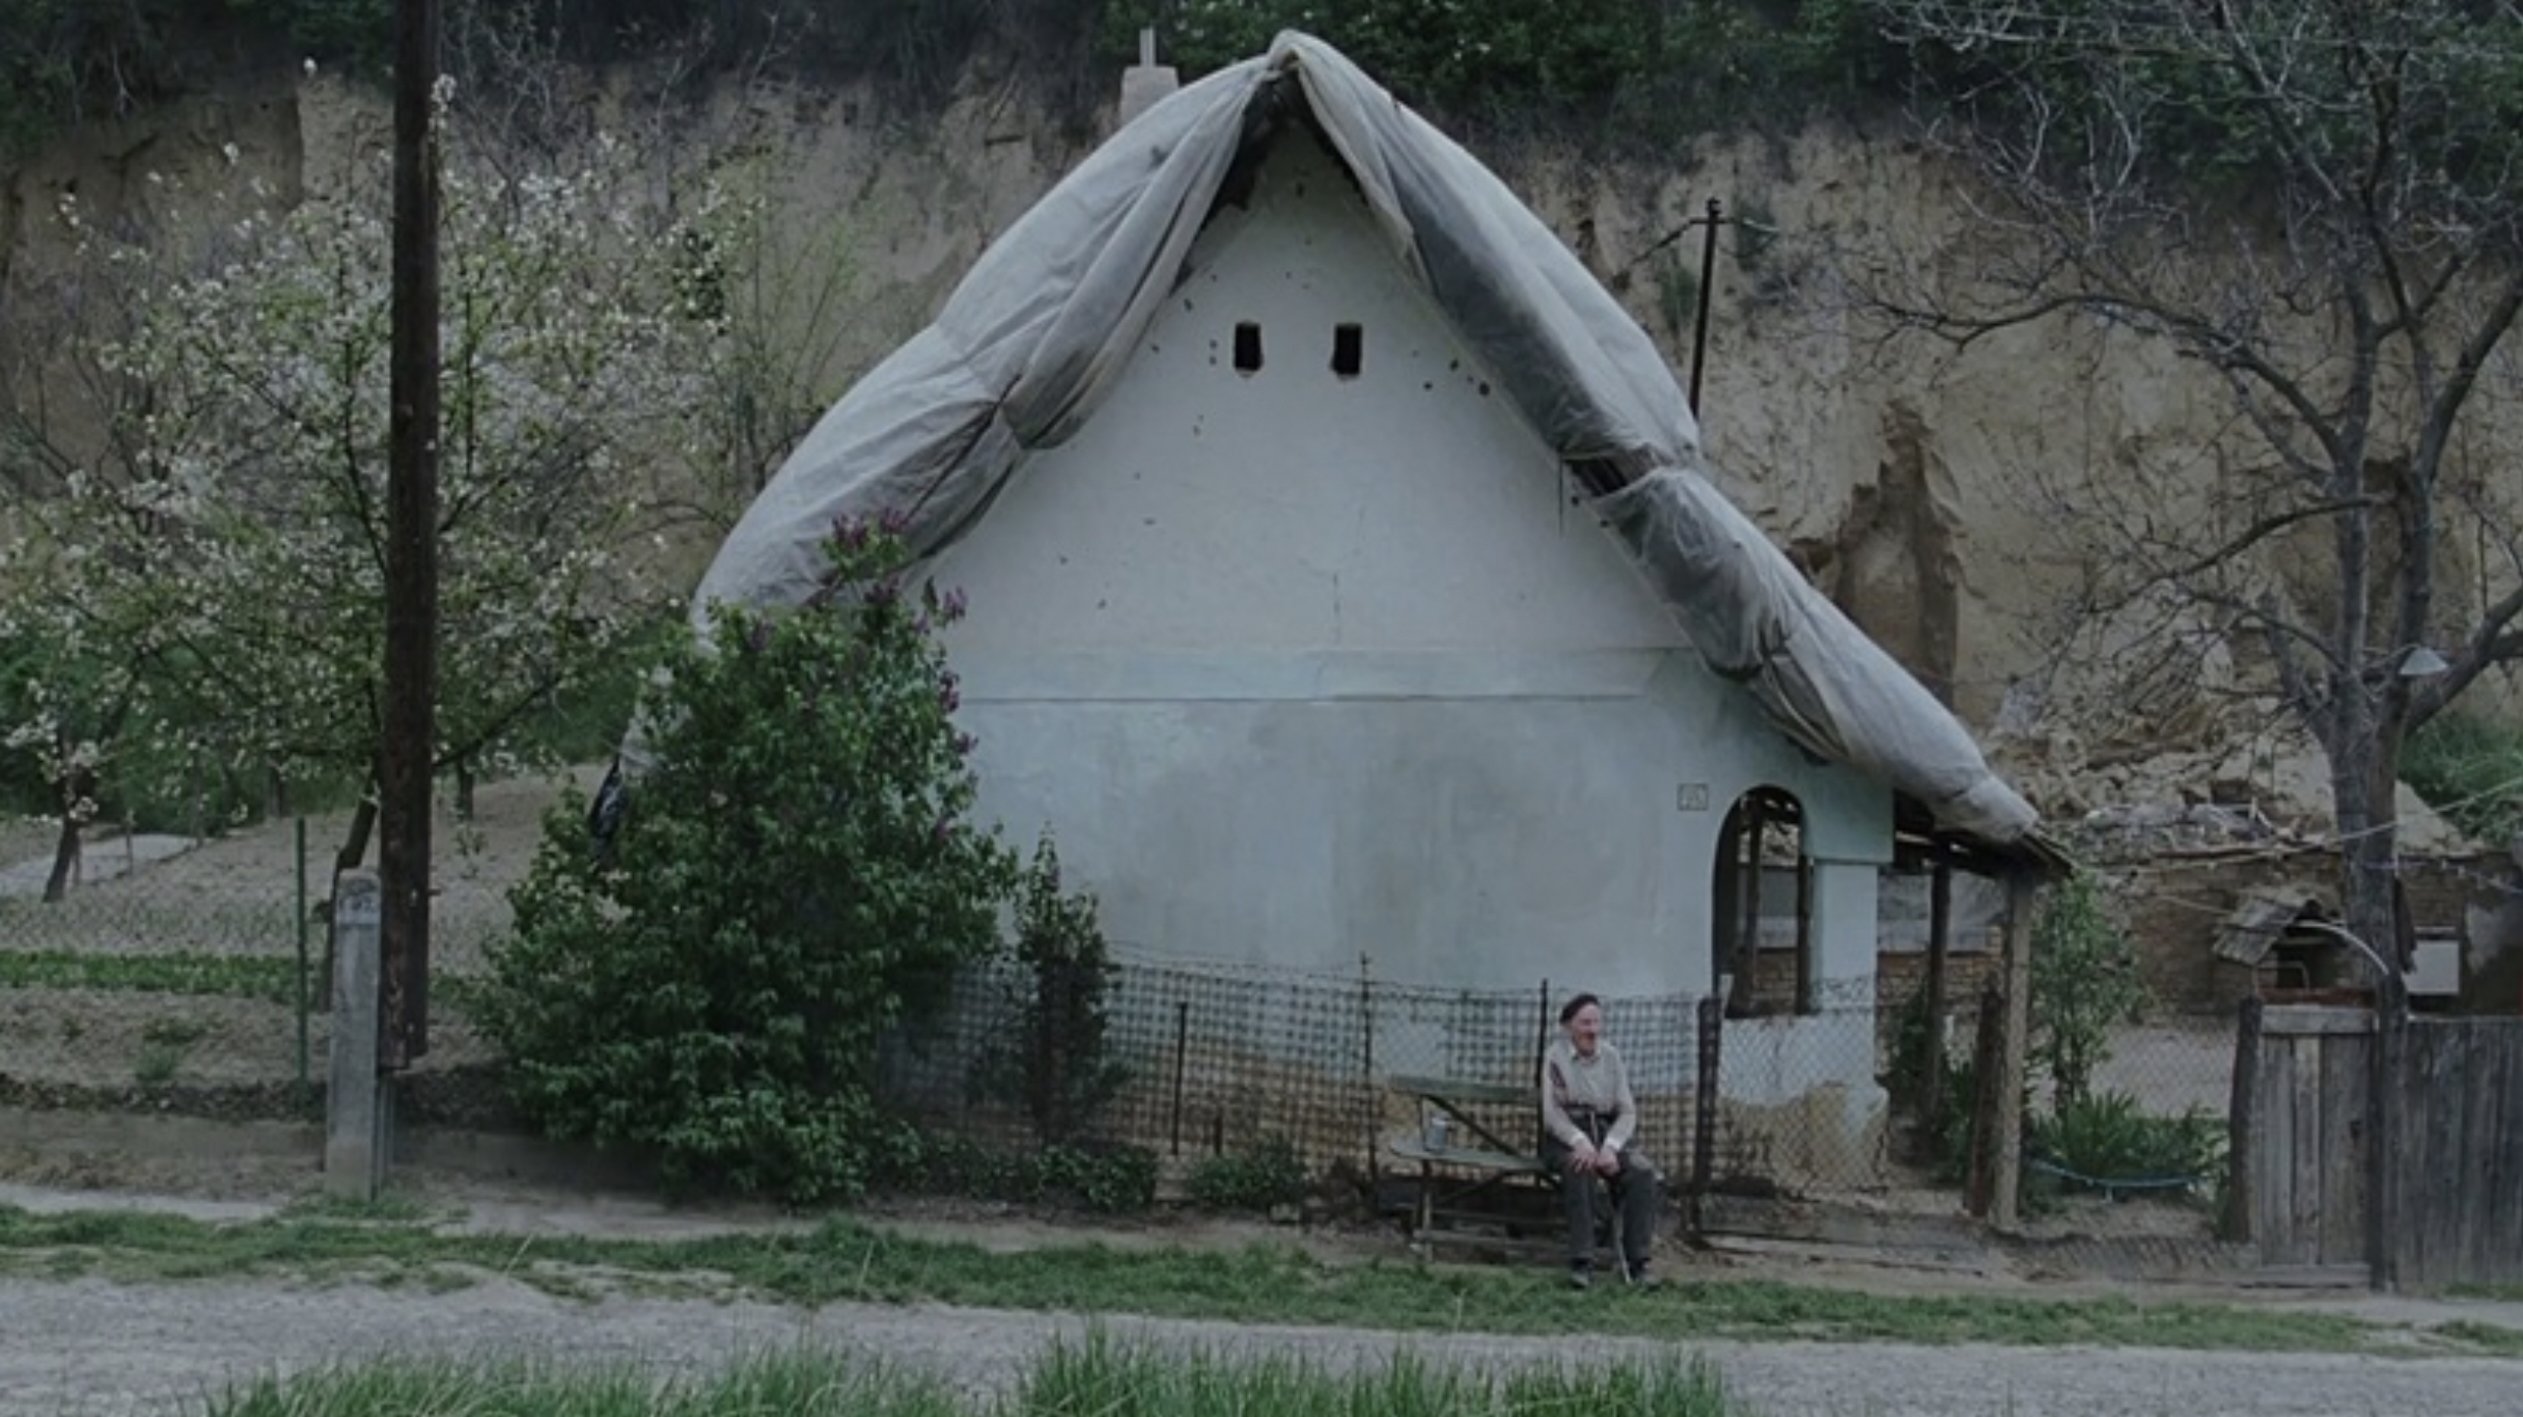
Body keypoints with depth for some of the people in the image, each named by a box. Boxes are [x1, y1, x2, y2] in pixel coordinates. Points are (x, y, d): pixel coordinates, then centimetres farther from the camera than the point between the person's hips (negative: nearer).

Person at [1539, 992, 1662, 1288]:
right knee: (1580, 1168, -37)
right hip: (1564, 1137, -4)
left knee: (1643, 1170, -25)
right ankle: (1581, 1262, -36)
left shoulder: (1611, 1057, 8)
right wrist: (1580, 1142, -27)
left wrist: (1610, 1147, -15)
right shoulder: (1555, 1055, -2)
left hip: (1606, 1133, 4)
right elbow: (1552, 1111, -10)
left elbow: (1627, 1111, 4)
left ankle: (1636, 1261, -24)